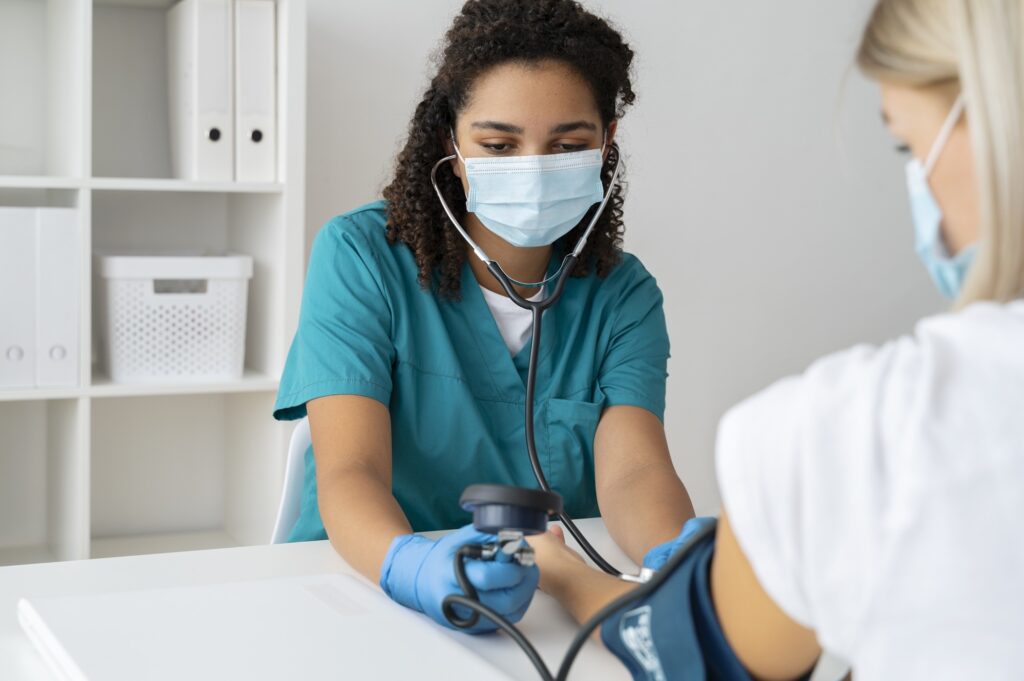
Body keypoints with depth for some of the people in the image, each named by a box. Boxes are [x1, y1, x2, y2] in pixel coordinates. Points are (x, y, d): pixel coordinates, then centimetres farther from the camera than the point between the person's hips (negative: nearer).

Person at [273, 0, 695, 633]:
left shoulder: (623, 295, 2)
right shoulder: (361, 256, -7)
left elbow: (633, 471, -12)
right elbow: (349, 473, -16)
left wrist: (683, 558, -35)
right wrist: (411, 567, -38)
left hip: (554, 601, 3)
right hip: (362, 589, -3)